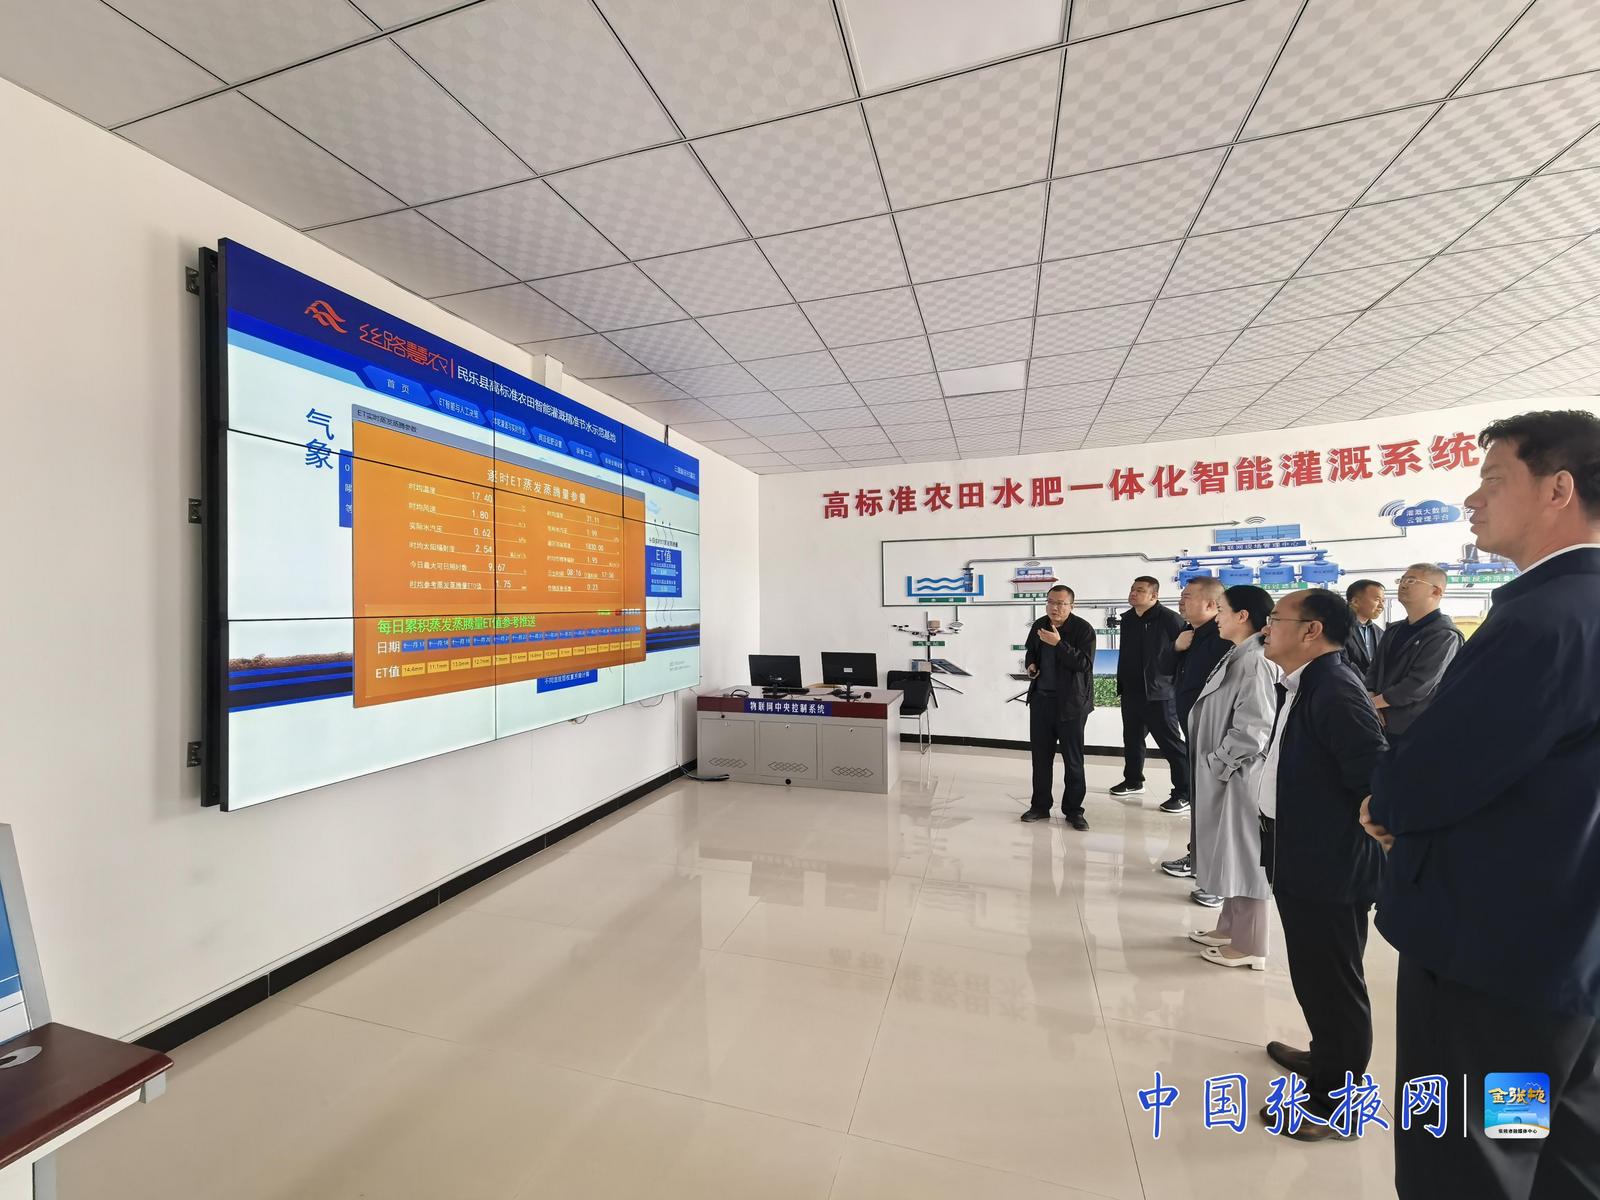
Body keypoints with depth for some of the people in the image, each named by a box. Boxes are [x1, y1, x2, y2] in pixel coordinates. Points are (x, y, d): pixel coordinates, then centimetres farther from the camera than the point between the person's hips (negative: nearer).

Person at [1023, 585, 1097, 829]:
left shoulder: (1084, 629, -11)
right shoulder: (1039, 625, 5)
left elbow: (1084, 664, -21)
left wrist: (1058, 643, -28)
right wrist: (1031, 665, 1)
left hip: (1071, 701, -5)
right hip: (1041, 698, 5)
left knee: (1073, 758, 5)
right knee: (1041, 755, 11)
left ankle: (1073, 810, 18)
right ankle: (1040, 806, 23)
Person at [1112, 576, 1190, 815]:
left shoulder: (1169, 619, -14)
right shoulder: (1127, 619, 9)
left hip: (1159, 694, -7)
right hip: (1130, 693, 8)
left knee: (1170, 744, 0)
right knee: (1132, 739, 19)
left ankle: (1184, 793, 10)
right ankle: (1133, 781, 35)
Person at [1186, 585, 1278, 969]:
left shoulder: (1255, 662, -20)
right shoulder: (1237, 657, 9)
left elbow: (1254, 730, -24)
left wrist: (1216, 763, -14)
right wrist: (1212, 765, 10)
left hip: (1240, 776, -9)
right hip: (1223, 774, 9)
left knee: (1245, 856, 4)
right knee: (1231, 855, 18)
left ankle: (1248, 945, 18)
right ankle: (1230, 928, 32)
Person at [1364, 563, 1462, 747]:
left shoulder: (1445, 635, -13)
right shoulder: (1393, 630, 12)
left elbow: (1418, 685, -21)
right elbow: (1374, 670, 9)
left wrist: (1371, 704, -12)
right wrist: (1372, 709, -6)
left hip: (1419, 732, -6)